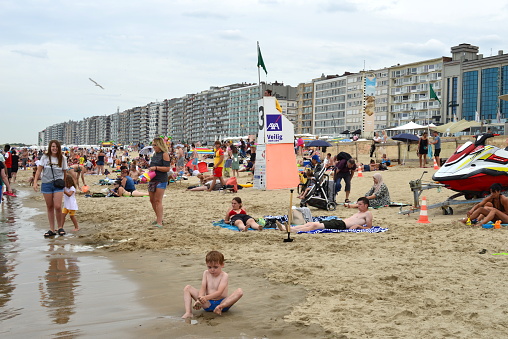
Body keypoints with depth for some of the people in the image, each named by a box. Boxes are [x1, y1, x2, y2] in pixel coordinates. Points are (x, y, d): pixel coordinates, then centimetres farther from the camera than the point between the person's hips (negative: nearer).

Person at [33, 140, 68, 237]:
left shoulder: (62, 158, 2)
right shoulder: (45, 157, 1)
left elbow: (65, 172, 8)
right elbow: (39, 170, 1)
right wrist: (35, 182, -9)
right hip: (46, 184, 1)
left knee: (58, 207, -11)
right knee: (50, 207, 7)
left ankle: (60, 227, 8)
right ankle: (51, 229, 14)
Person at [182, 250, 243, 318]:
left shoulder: (224, 276, -8)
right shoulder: (206, 273, 6)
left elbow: (219, 292, -21)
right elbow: (203, 289, -6)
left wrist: (206, 297, -39)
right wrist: (199, 300, -28)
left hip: (221, 302, -3)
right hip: (208, 304, 4)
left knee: (239, 291, -28)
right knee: (187, 288, -6)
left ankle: (220, 307, -44)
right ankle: (188, 312, -25)